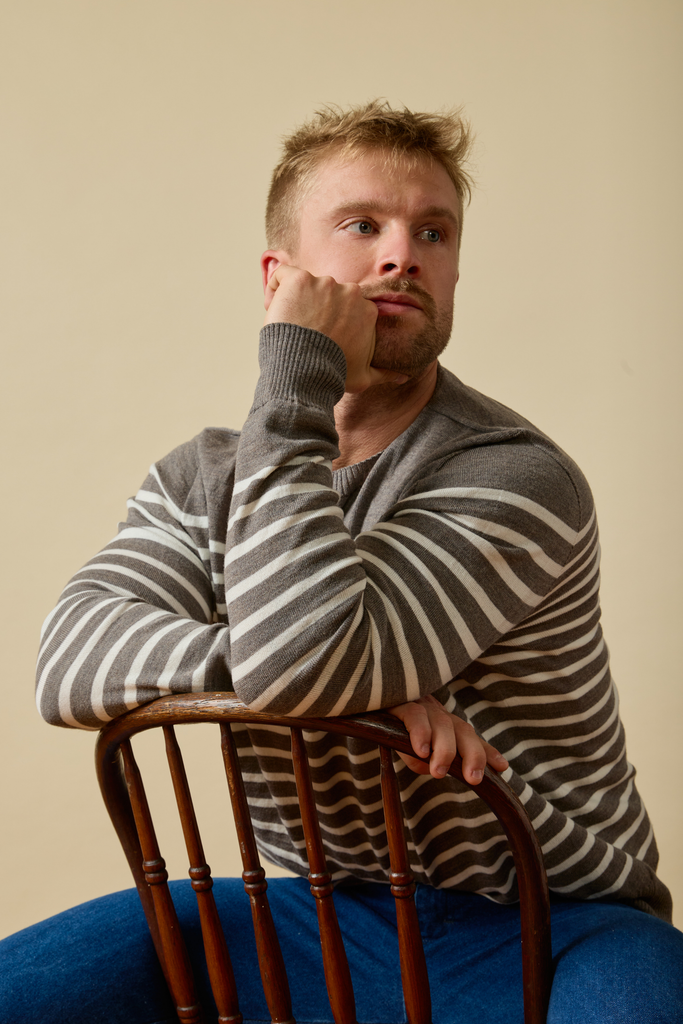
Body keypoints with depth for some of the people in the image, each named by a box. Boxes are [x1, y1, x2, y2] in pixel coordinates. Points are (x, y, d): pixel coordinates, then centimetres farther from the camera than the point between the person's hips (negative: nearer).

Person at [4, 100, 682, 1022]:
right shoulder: (203, 479, 1)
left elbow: (296, 668, -31)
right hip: (321, 914, 4)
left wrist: (295, 379, -24)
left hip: (544, 935, -3)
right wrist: (353, 680, -29)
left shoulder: (519, 479, -18)